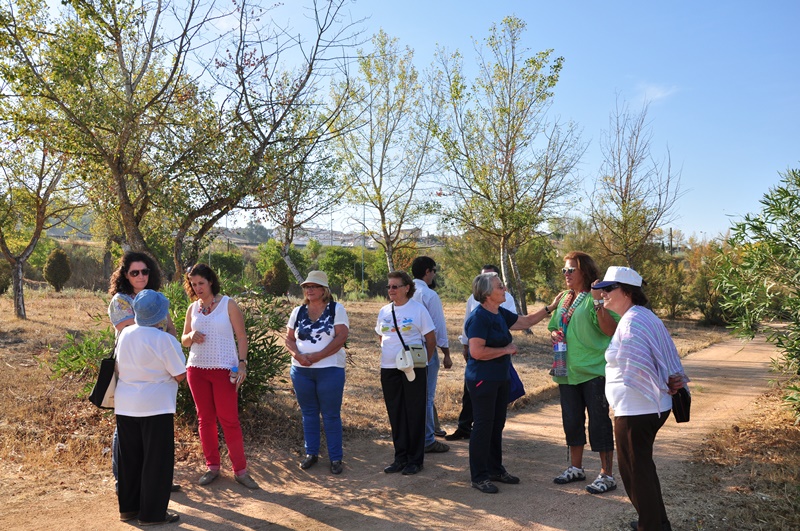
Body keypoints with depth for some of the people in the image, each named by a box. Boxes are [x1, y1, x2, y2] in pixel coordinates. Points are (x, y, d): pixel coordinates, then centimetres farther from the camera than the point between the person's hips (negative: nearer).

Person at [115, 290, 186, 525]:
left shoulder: (125, 334, 2)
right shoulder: (164, 340, -17)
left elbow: (119, 369, 11)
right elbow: (180, 375, -13)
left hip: (125, 407, 7)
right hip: (155, 408, -6)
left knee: (130, 459, 17)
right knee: (156, 461, 5)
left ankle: (128, 507, 28)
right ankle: (152, 513, 12)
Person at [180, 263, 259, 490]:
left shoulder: (228, 305, -2)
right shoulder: (192, 308, 9)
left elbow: (241, 336, -2)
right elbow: (184, 340, 15)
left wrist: (242, 363, -11)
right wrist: (191, 337, -8)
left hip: (224, 369, -4)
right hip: (197, 369, 4)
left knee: (229, 420, -3)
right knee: (205, 419, 9)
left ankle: (240, 470, 5)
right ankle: (212, 466, 21)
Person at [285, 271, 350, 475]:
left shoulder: (336, 309, -4)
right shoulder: (298, 312, 10)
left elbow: (341, 338, -13)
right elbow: (289, 338, 8)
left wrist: (316, 356, -18)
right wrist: (298, 355, -13)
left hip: (330, 370, -4)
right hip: (301, 370, 4)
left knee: (331, 415, 2)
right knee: (308, 413, 12)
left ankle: (335, 458, 12)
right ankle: (311, 453, 25)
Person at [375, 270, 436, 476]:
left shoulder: (418, 309, -6)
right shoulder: (384, 311, 8)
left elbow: (431, 339, -2)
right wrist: (388, 356, 13)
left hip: (413, 370, -5)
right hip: (388, 369, 5)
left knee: (415, 414, 3)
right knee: (395, 415, 10)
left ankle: (415, 459, 14)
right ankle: (400, 457, 22)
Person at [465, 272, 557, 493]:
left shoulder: (500, 314, 9)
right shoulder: (479, 317, -19)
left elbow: (526, 321, 23)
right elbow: (476, 351, -26)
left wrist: (549, 308, 15)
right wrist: (506, 349, -16)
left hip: (500, 379, 9)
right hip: (482, 379, -9)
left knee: (497, 425, 16)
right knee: (483, 426, -2)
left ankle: (495, 469, 29)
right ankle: (479, 476, 9)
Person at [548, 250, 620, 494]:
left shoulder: (596, 298, -12)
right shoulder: (565, 298, 12)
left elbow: (611, 330, -24)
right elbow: (553, 326, 23)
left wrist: (598, 303, -32)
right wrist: (554, 335, 1)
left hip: (594, 371, -8)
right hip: (568, 371, 8)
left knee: (599, 422, 0)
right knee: (572, 421, 16)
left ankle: (606, 475, 12)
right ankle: (576, 468, 32)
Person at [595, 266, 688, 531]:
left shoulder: (631, 321, -21)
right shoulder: (643, 315, 11)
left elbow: (637, 365, -30)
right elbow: (664, 356, 15)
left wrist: (662, 388, -16)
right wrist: (671, 383, 4)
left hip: (636, 409, -10)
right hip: (651, 406, 10)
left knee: (634, 469, 4)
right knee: (642, 465, 23)